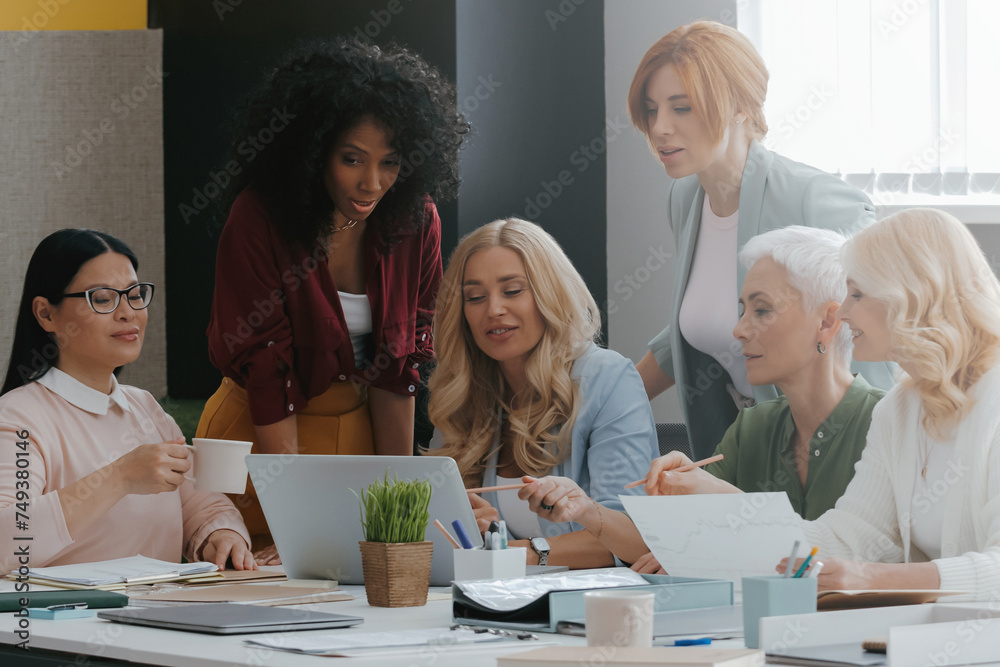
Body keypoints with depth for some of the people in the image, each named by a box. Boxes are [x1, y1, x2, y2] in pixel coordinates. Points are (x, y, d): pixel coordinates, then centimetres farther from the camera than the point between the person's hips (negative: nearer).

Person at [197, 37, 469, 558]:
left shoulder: (415, 221, -8)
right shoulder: (258, 219, -20)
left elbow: (399, 365, -5)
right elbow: (265, 369, -21)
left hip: (360, 435, 4)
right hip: (263, 439, -3)